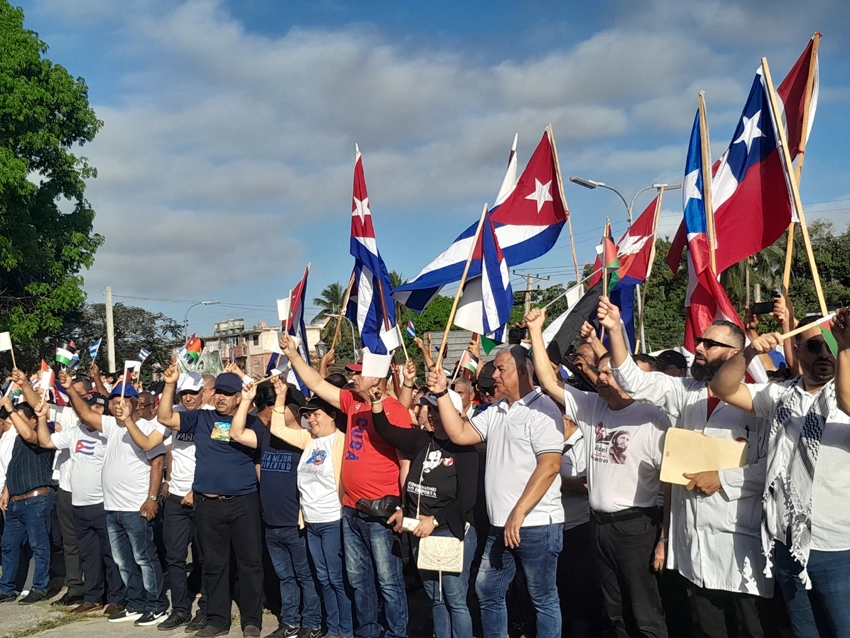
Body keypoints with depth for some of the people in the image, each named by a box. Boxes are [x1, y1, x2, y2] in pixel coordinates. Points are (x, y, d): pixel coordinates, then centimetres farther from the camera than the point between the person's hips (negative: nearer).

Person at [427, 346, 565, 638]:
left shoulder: (541, 409, -12)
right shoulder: (496, 412, 13)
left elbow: (549, 466, -20)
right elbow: (459, 434, 8)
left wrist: (519, 513, -23)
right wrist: (442, 393, 0)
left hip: (536, 524, -8)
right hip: (500, 525, 8)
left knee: (543, 598, 4)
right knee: (487, 591, 16)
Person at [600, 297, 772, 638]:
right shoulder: (685, 393, 9)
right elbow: (634, 381, 3)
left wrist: (722, 479, -17)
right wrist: (615, 330, -7)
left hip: (737, 537, -6)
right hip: (691, 536, 6)